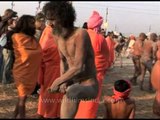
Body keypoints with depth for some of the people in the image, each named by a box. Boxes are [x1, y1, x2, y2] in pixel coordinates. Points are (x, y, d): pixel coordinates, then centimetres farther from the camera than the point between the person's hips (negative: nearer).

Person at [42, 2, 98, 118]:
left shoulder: (80, 34, -23)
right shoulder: (58, 36, 1)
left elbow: (78, 67, -26)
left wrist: (58, 81, -18)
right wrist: (63, 82, -1)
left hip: (89, 85, -8)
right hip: (72, 83, 8)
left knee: (71, 92, -37)